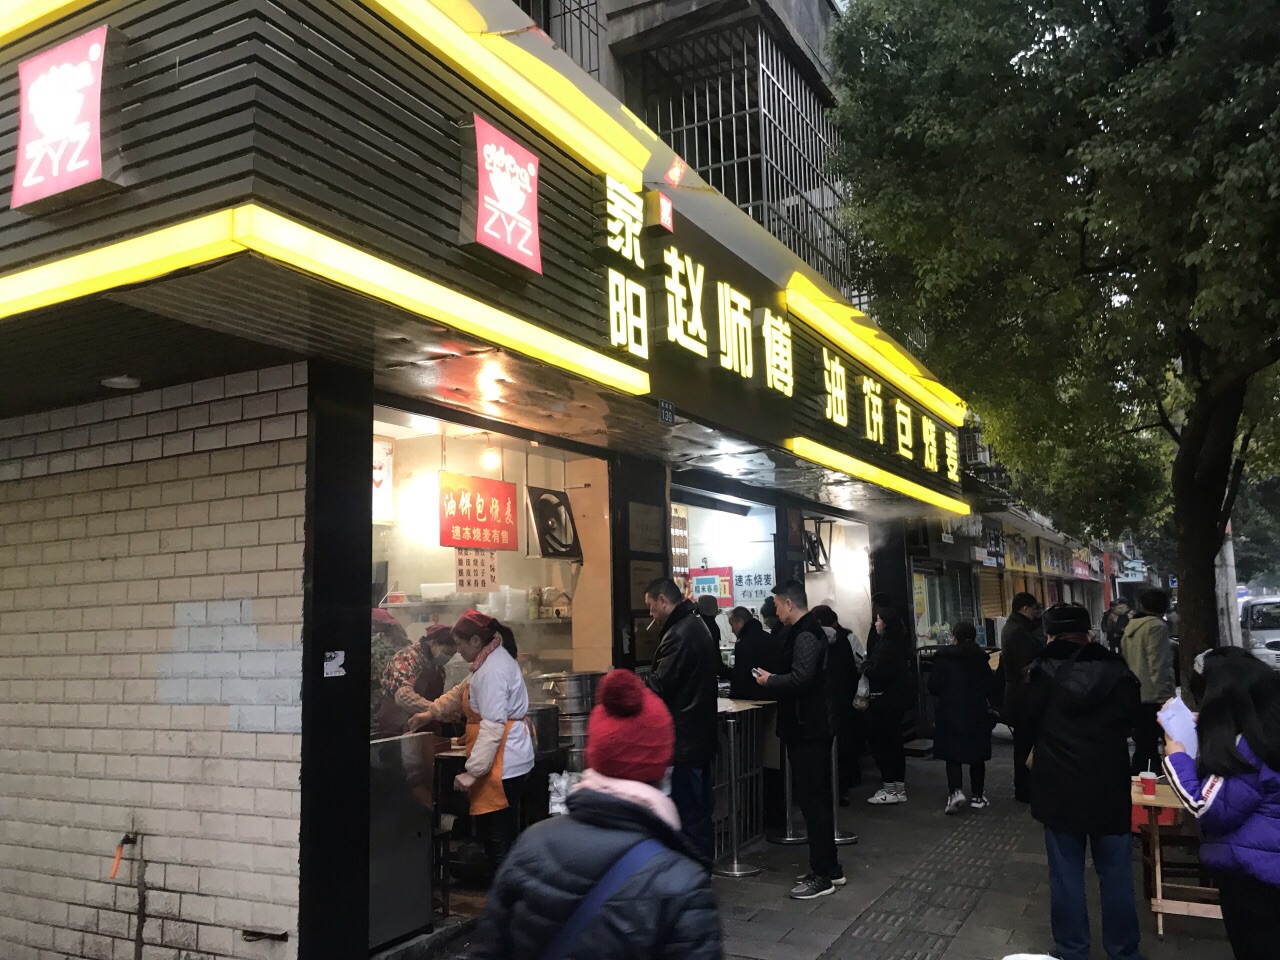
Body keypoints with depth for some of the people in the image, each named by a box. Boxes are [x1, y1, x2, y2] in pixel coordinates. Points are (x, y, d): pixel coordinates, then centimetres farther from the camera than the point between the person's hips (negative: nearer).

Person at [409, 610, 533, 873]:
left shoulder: (492, 670, -18)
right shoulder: (493, 660, 15)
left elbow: (493, 725, -24)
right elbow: (462, 693, 30)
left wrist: (472, 772, -23)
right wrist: (431, 713, 25)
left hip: (502, 764, -11)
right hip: (509, 761, 11)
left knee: (497, 839, -6)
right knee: (505, 836, 14)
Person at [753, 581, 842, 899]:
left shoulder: (805, 635, -18)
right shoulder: (808, 631, 15)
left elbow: (801, 677, -29)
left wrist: (769, 681, -14)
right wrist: (775, 681, 9)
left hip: (808, 728, -11)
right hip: (812, 725, 11)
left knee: (812, 800, -4)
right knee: (817, 798, 16)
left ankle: (822, 875, 4)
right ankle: (829, 868, 25)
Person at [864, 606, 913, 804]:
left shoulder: (885, 645, -20)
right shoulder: (900, 643, 11)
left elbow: (877, 672, -27)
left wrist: (865, 667, -6)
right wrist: (869, 666, 13)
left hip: (885, 700, -10)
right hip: (899, 697, 10)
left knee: (880, 742, -2)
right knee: (894, 742, 15)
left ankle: (890, 789, 1)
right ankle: (899, 788, 22)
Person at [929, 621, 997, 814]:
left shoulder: (943, 657, -9)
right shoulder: (980, 657, -3)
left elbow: (933, 686, -8)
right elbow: (989, 684, -2)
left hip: (950, 713, -2)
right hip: (977, 713, 2)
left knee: (953, 754, 5)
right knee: (977, 755, 13)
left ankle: (956, 791, -14)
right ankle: (978, 796, 18)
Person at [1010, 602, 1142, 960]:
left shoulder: (1043, 673, -11)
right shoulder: (1117, 669, -6)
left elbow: (1023, 716, 1)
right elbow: (1131, 718, 8)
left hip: (1059, 788, -1)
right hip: (1109, 786, 1)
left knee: (1066, 874, 9)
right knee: (1115, 874, 13)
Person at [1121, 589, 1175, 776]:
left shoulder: (1130, 628, 14)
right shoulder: (1157, 626, -11)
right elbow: (1158, 666, -17)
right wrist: (1165, 697, -16)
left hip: (1135, 696, 8)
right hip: (1154, 697, -8)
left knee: (1142, 746, 13)